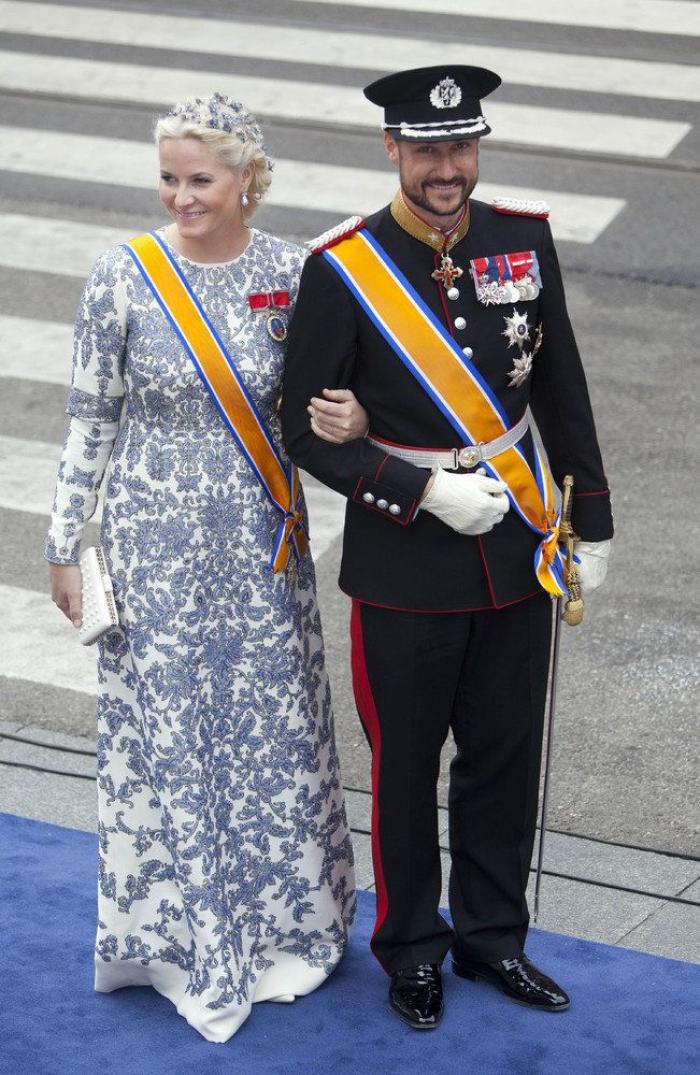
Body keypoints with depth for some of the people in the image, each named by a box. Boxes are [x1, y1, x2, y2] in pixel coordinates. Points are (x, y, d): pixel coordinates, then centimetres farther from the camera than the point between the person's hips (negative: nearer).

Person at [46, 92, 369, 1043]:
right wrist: (65, 545, -1)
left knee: (273, 725, 11)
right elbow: (91, 417, -3)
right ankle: (178, 931, 26)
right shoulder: (124, 277, -10)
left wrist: (351, 421, -18)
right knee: (164, 725, 6)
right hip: (156, 538, -1)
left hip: (262, 539, 2)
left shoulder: (292, 274, -6)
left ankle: (281, 926, 31)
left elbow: (312, 398, 6)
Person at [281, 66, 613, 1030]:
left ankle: (492, 936, 35)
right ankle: (411, 948, 31)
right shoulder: (343, 270, -13)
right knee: (406, 766, 11)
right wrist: (426, 493, -18)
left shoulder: (525, 240, -2)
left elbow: (562, 393, 8)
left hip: (518, 555, 4)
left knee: (505, 758, 15)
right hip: (405, 567, -3)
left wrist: (591, 522, 10)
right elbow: (310, 432, -9)